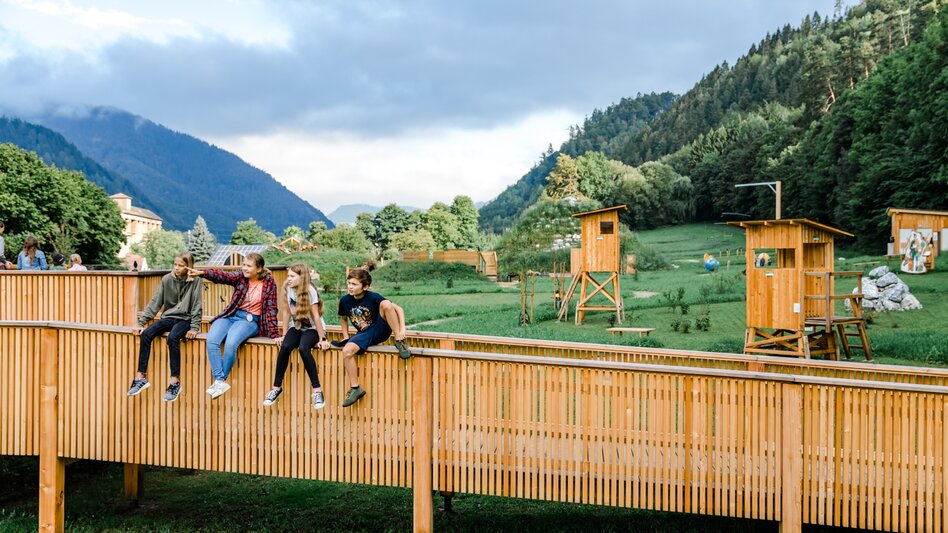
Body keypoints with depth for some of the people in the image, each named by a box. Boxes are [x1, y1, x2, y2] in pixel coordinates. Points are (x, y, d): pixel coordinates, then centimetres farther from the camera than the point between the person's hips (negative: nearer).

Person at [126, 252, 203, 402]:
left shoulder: (195, 281, -6)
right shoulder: (167, 279, 4)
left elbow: (197, 306, -8)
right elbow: (155, 302, 5)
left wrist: (194, 328, -17)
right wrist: (141, 322, -2)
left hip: (185, 319, -4)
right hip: (168, 317, 4)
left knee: (172, 337, -34)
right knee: (146, 334, -21)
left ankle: (175, 381, -29)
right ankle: (141, 377, -17)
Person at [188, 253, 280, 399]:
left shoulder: (268, 283, -2)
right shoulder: (241, 276, 3)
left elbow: (271, 309, -3)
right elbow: (223, 276, -15)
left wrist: (274, 334, -8)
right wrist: (201, 272, -33)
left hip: (250, 320, -3)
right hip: (231, 315, 4)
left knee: (231, 343, -32)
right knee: (211, 340, -24)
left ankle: (221, 380, -16)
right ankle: (220, 381, -26)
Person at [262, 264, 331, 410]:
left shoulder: (310, 291, -17)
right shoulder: (288, 290, -1)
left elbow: (316, 316, -18)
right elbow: (288, 313, 5)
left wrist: (322, 339, -18)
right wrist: (284, 335, 2)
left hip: (312, 328, -5)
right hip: (296, 327, 5)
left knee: (303, 348, -34)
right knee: (285, 347, -26)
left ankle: (317, 389, -27)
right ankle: (277, 387, -16)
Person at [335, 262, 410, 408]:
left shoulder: (373, 297, -16)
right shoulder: (345, 301, -3)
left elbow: (398, 309, -15)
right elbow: (343, 318, 18)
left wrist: (402, 329, -26)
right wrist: (345, 337, 8)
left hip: (381, 330, -4)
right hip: (364, 334, 4)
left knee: (386, 304, -31)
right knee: (347, 351, -27)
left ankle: (399, 342, -20)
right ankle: (355, 389, -13)